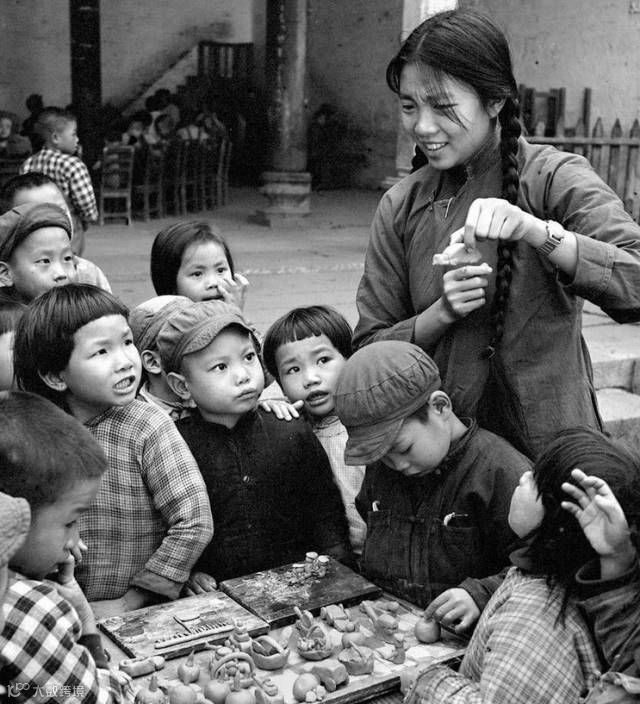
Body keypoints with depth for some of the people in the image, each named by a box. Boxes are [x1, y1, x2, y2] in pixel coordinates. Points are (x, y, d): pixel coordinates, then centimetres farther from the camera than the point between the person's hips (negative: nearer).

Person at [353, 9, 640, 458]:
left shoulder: (555, 179, -4)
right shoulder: (401, 207, 5)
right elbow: (370, 348, 5)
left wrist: (534, 230, -29)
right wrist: (442, 313, -12)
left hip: (546, 443, -2)